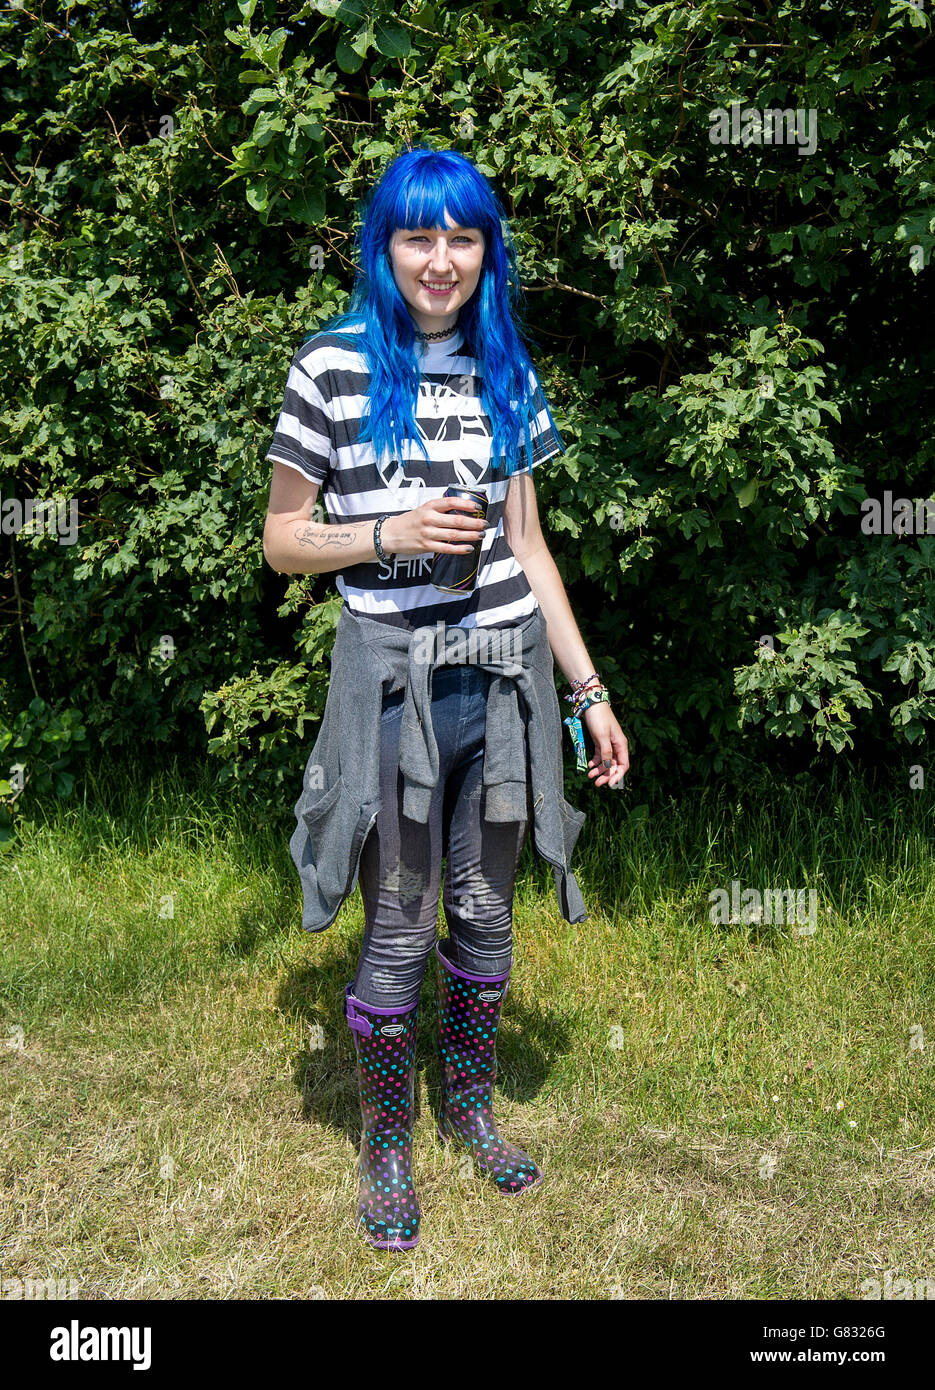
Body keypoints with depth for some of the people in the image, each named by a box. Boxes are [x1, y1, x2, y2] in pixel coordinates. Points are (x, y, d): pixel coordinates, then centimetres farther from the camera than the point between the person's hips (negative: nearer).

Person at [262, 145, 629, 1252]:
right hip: (396, 683, -4)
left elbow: (526, 548, 12)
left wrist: (589, 690, 9)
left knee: (485, 913, 14)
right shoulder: (333, 369, -3)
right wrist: (391, 533, -18)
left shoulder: (505, 374, 9)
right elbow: (283, 541, 0)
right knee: (399, 933, 5)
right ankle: (385, 1143, 25)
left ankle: (470, 1105, 36)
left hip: (505, 678, 4)